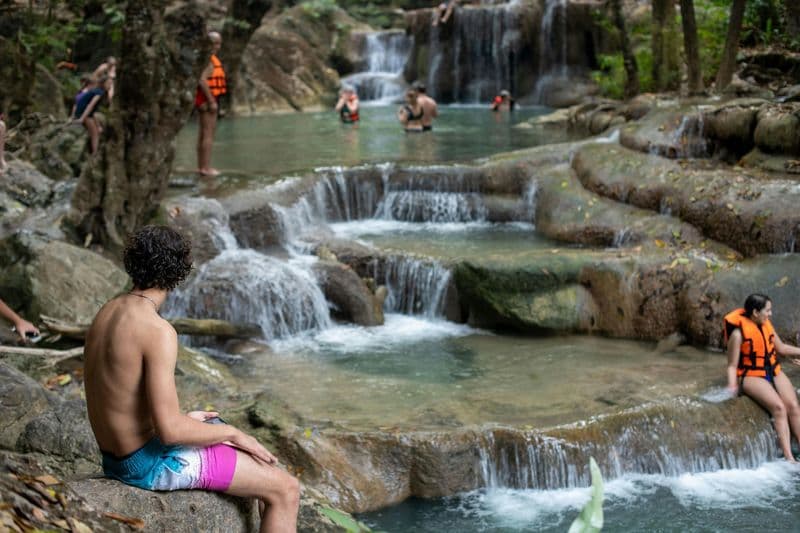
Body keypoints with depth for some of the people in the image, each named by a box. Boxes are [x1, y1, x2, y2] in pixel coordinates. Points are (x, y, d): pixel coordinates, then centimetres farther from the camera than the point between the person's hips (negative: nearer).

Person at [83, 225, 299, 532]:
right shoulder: (158, 331, -24)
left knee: (265, 466, 25)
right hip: (155, 462, -9)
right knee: (286, 489, 0)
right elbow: (170, 430, -26)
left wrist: (183, 418, 20)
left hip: (122, 458, 10)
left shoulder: (105, 315, 5)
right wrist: (231, 432, -9)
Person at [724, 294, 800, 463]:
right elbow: (732, 365, -10)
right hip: (752, 376, -6)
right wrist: (732, 385, -25)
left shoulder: (766, 324, 5)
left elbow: (781, 347, 22)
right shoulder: (739, 333, -13)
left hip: (774, 372, 6)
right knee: (779, 407, -27)